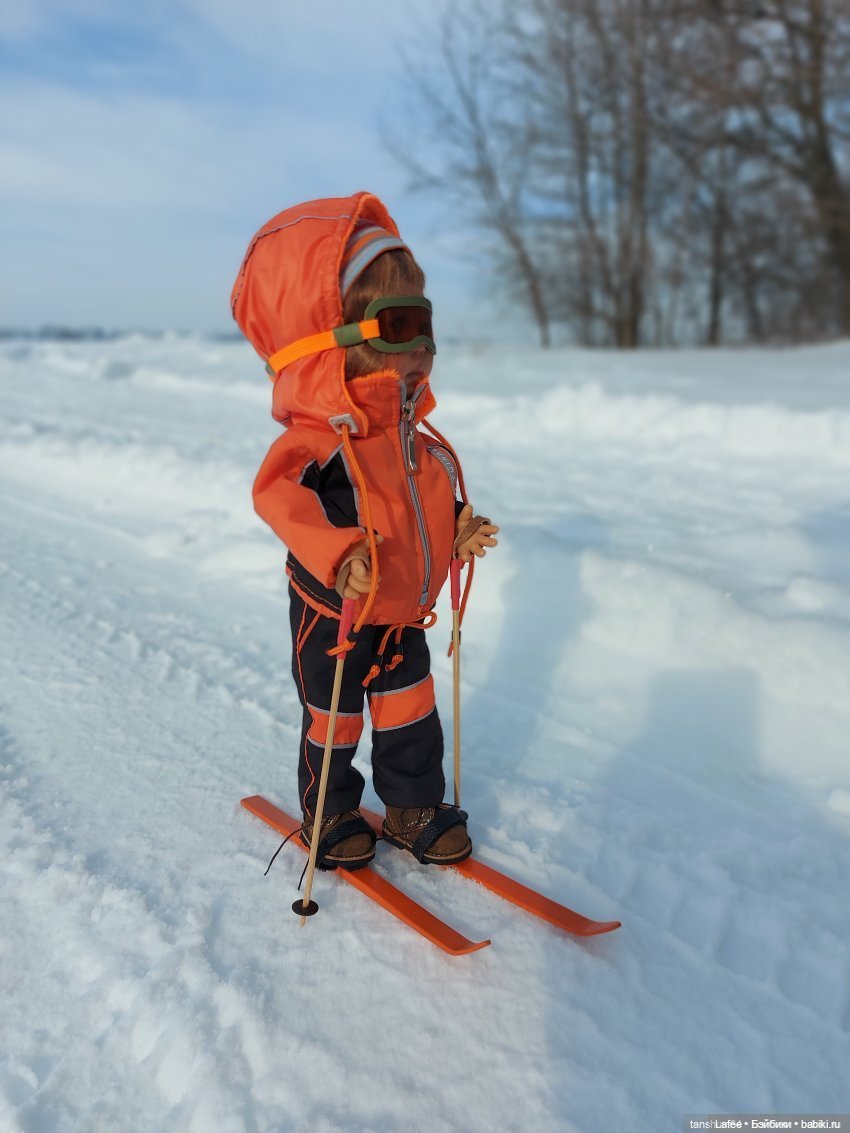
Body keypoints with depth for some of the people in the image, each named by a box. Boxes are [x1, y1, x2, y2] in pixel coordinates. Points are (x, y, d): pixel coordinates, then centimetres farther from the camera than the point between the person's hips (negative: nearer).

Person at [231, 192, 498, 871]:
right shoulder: (321, 437, -27)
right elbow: (278, 493, -45)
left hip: (404, 616, 6)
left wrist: (460, 532, 0)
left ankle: (415, 807, 38)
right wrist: (337, 555, -58)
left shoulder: (415, 438, 0)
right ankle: (329, 816, 38)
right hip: (335, 618, -6)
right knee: (334, 724, 14)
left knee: (411, 712, 17)